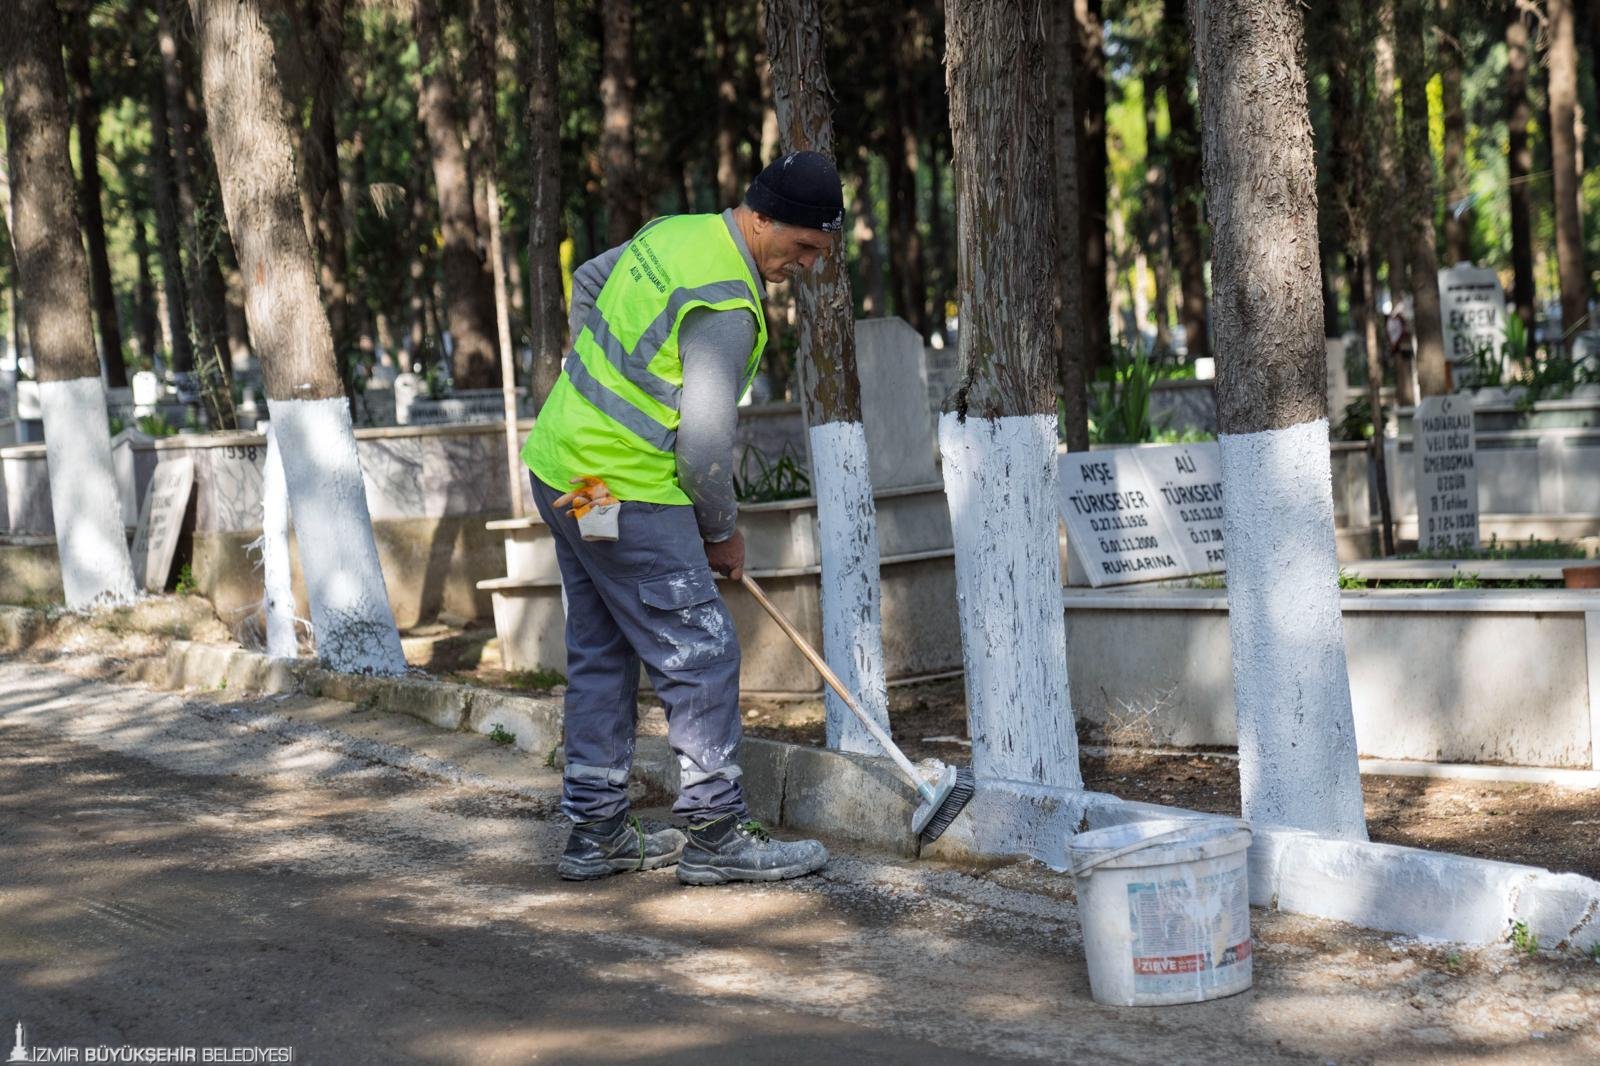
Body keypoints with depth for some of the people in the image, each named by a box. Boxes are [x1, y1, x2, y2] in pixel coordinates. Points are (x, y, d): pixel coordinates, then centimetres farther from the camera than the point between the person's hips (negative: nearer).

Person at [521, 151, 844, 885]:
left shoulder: (672, 233, 7)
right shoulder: (726, 303, -21)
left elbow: (588, 284, 25)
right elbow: (704, 444, -20)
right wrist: (722, 532, -4)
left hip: (561, 466, 10)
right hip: (625, 495, -10)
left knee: (600, 655, 15)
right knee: (700, 657, -3)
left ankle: (596, 831, 23)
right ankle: (714, 836, 3)